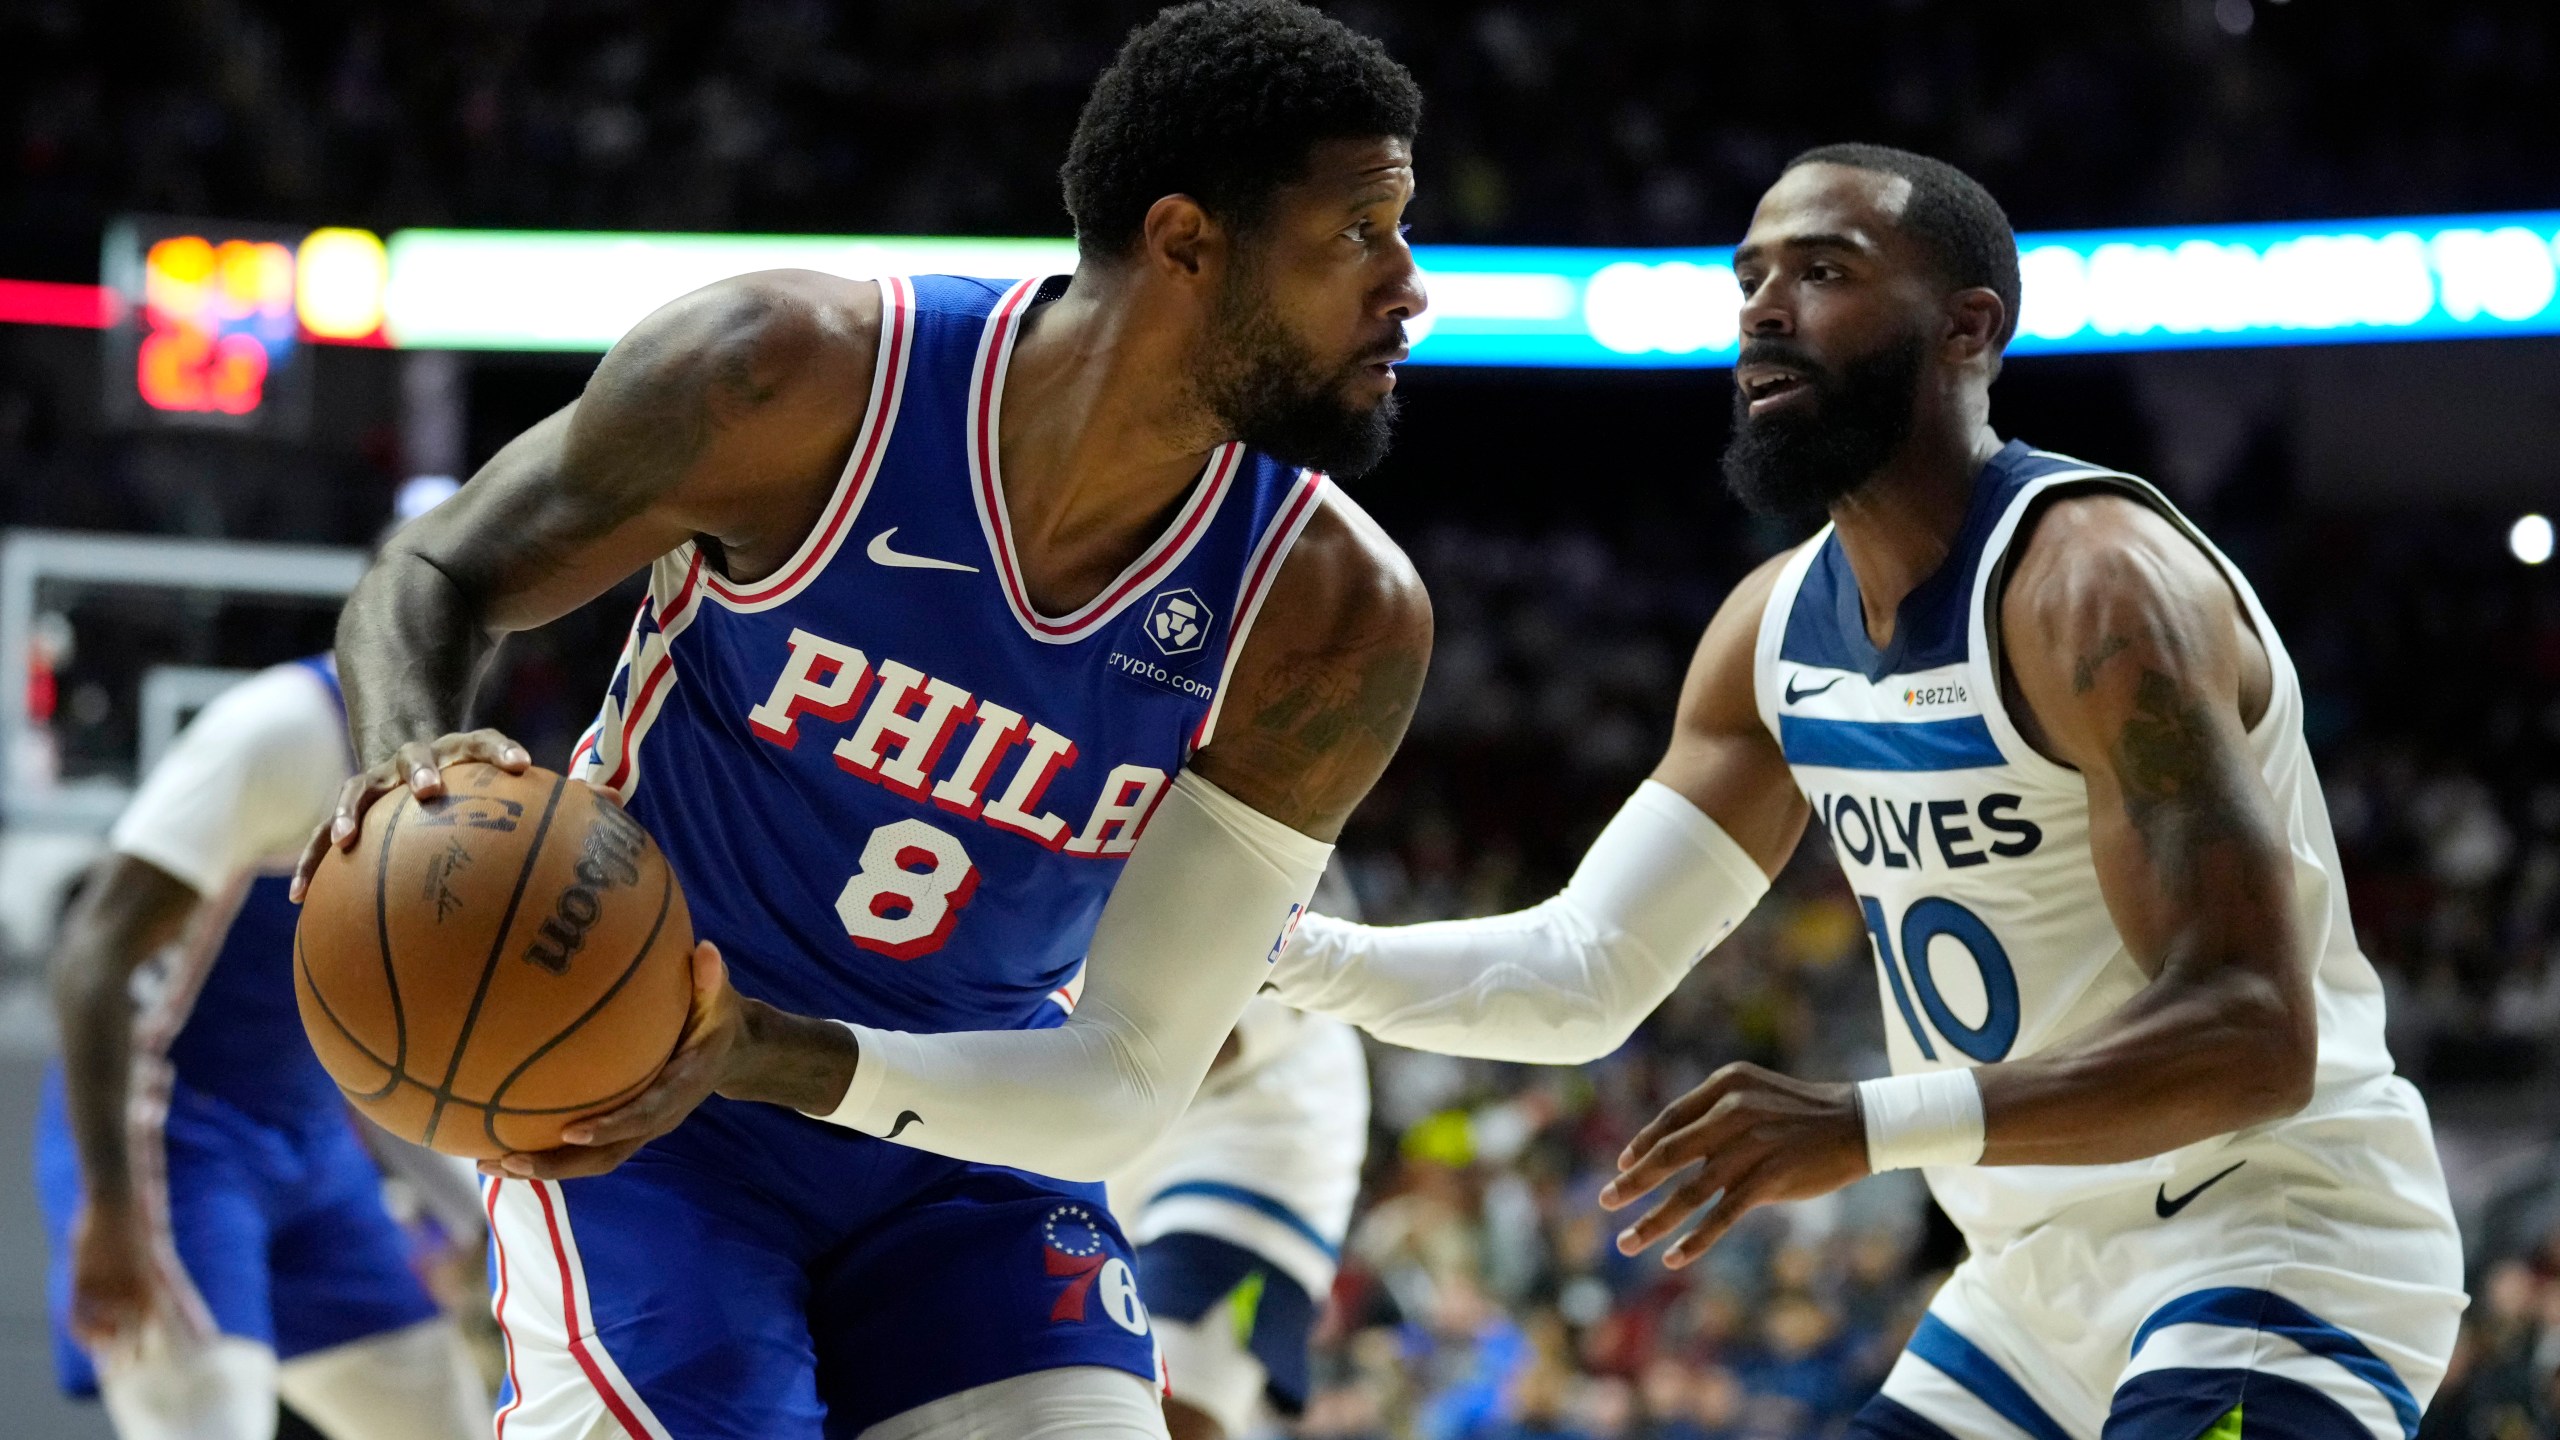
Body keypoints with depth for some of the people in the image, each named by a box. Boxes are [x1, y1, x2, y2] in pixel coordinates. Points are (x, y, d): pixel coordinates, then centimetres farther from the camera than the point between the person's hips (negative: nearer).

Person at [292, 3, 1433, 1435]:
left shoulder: (1335, 616, -16)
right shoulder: (803, 376, -21)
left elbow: (1136, 1081, -15)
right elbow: (436, 579, -6)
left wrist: (762, 1056, -30)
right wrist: (411, 765, -31)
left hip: (969, 1146, 3)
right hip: (629, 1114, -3)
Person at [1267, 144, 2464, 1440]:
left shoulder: (2094, 580, -21)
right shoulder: (1773, 628, 5)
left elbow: (2252, 1036, -29)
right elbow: (1587, 972, 8)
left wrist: (1866, 1129, -40)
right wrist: (1298, 954, -9)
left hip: (2280, 1242, -9)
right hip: (2045, 1277, 9)